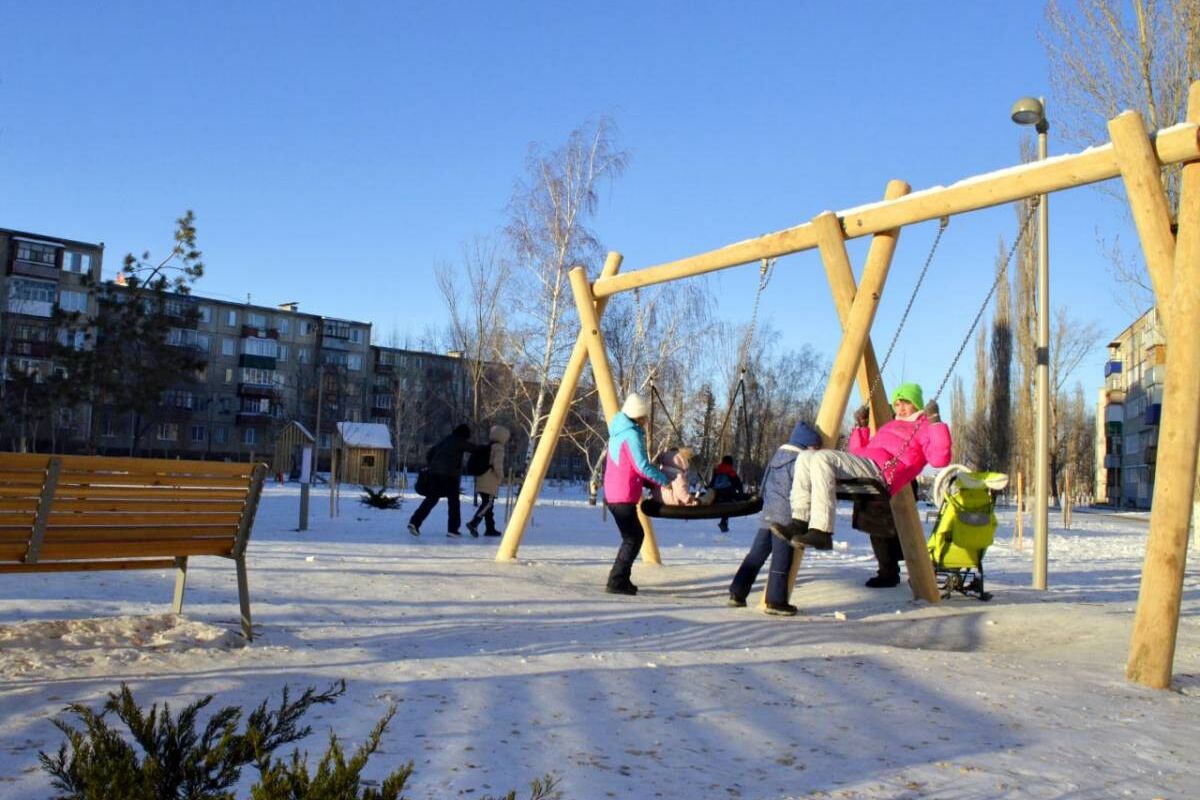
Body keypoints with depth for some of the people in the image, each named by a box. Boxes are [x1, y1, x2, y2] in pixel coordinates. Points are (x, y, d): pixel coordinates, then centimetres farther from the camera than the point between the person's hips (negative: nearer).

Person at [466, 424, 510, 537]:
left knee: (488, 504, 12)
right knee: (488, 504, -12)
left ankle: (490, 528, 16)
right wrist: (501, 475, -5)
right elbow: (497, 463, -18)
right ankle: (473, 523, -27)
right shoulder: (498, 447, -7)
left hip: (481, 481, 9)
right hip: (490, 482, -9)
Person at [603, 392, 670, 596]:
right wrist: (664, 480, -7)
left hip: (613, 493, 10)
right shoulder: (632, 434, -13)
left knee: (636, 534, 16)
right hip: (623, 496, -10)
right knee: (632, 539, -7)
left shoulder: (618, 432, 16)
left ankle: (622, 580, 19)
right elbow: (642, 467, -19)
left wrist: (654, 478, 16)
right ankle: (616, 583, -8)